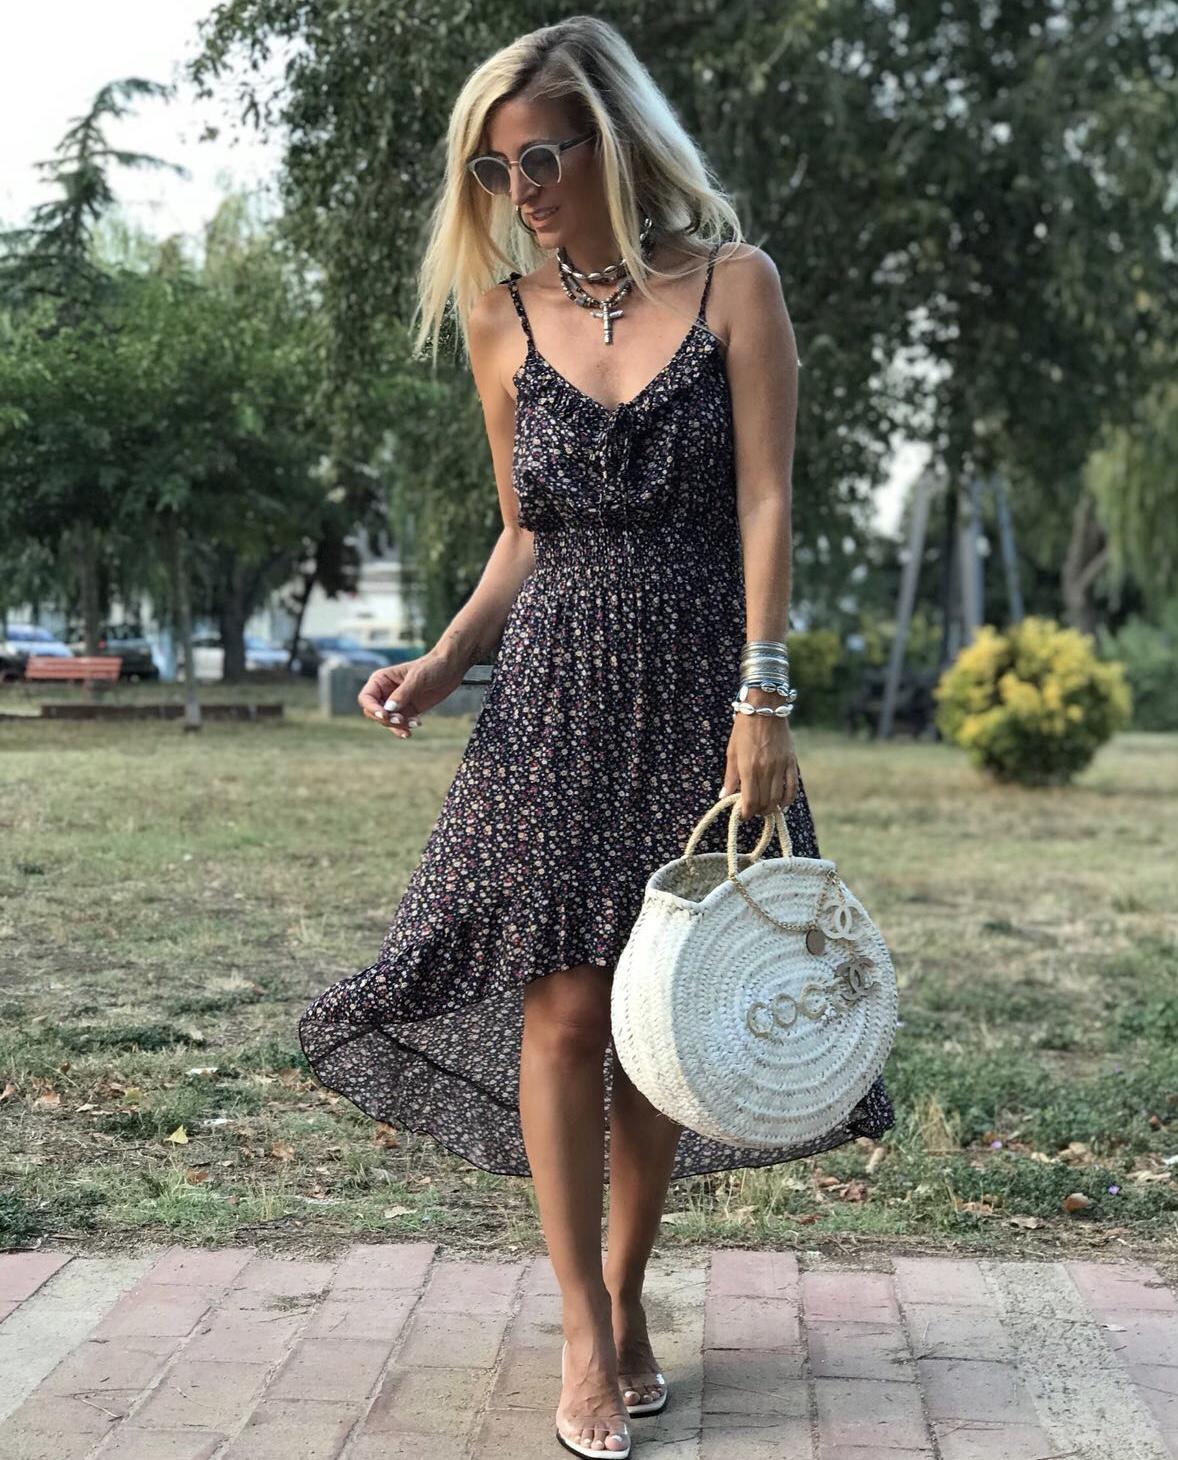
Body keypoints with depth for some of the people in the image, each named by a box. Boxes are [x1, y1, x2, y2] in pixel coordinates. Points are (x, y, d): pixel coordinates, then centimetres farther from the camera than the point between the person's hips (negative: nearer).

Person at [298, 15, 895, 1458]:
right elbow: (523, 534, 13)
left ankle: (628, 1295, 23)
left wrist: (763, 699, -14)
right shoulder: (505, 321, 8)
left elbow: (764, 504, -6)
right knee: (561, 1010, -5)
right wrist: (442, 660, -2)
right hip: (554, 696, 2)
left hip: (698, 691, -1)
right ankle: (585, 1334, 7)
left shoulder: (734, 286, 0)